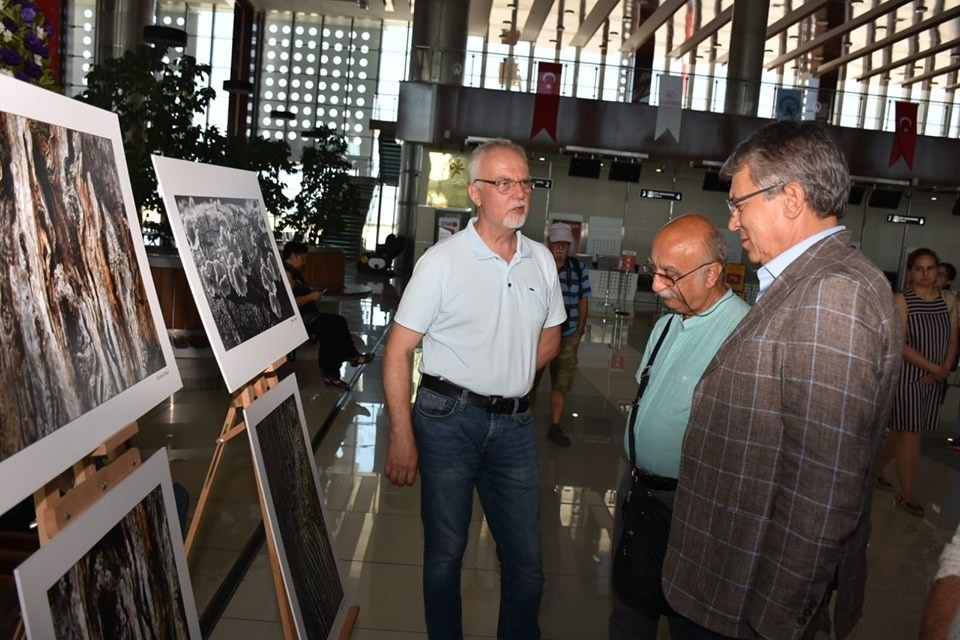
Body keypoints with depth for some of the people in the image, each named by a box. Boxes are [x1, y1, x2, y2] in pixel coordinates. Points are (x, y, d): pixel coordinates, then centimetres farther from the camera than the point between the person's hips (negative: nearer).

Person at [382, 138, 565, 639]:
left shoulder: (541, 260, 6)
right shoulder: (442, 261, -9)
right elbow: (397, 351, -9)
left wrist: (508, 380, 4)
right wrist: (402, 438, -13)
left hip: (515, 424, 4)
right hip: (449, 419, -4)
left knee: (526, 558, 11)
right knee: (445, 551, 11)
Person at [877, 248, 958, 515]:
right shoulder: (902, 301, -10)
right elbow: (900, 345, -16)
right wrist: (935, 368, -15)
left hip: (932, 380, 5)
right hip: (906, 375, -5)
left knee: (902, 431, 13)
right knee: (911, 434, -4)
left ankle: (877, 470, 33)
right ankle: (906, 495, 5)